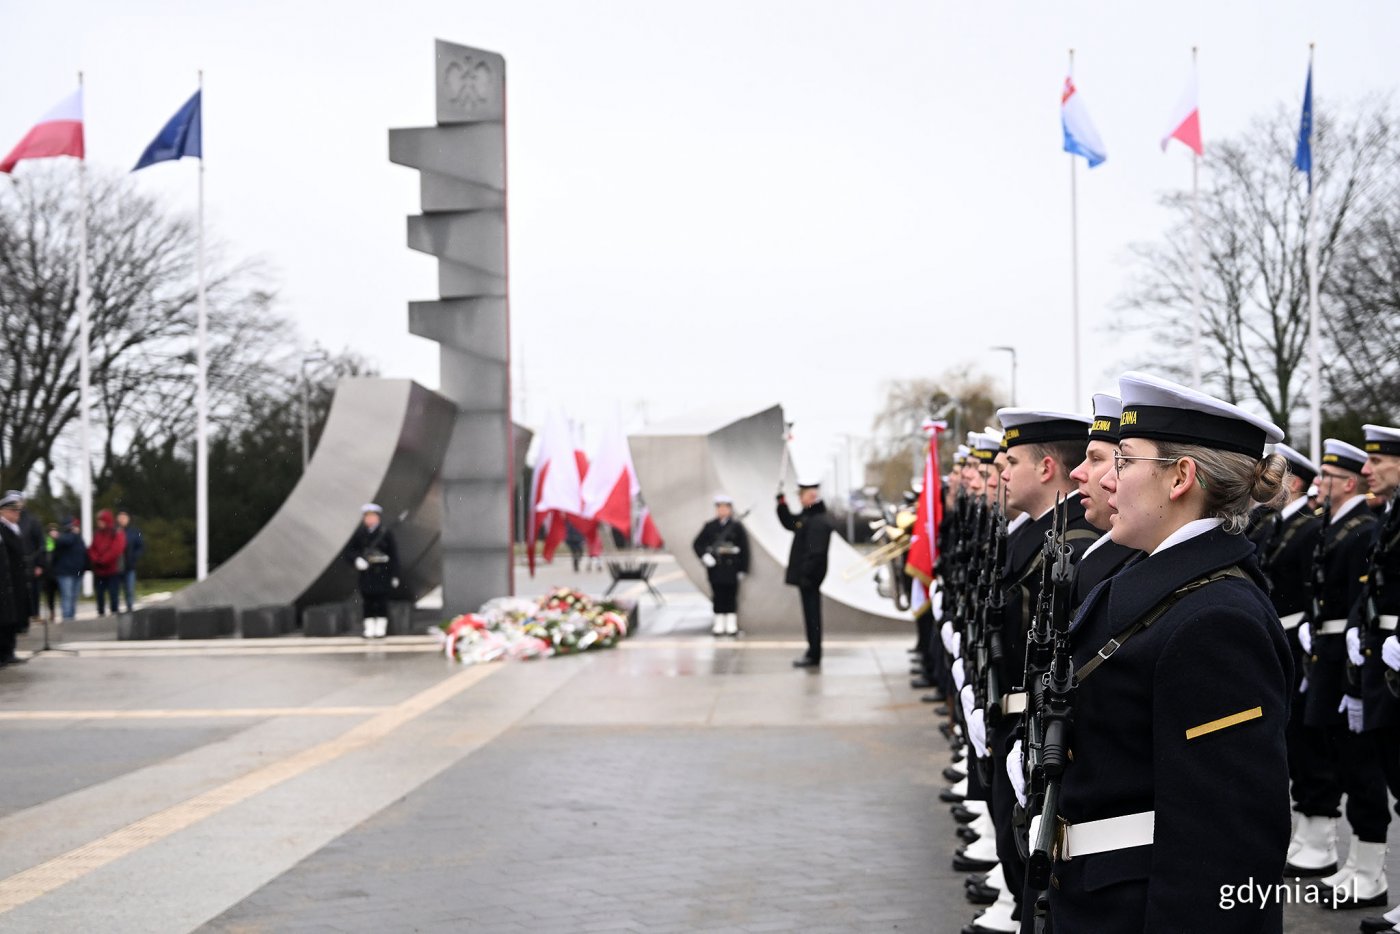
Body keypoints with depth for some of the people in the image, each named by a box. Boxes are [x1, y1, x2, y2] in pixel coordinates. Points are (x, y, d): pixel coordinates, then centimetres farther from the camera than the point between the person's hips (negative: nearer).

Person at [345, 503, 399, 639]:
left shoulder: (386, 533, -3)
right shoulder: (360, 534, 3)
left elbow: (394, 555, -1)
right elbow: (349, 551, 6)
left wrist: (394, 575, -4)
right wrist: (356, 559, -15)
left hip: (382, 573, -2)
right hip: (366, 572, 2)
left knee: (382, 601, 1)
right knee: (368, 601, 5)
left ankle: (381, 629, 7)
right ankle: (369, 629, 10)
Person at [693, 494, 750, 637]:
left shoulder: (737, 526, 0)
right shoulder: (710, 526, 6)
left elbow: (744, 548, 0)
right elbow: (698, 544, 7)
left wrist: (742, 568, -4)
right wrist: (704, 556, -11)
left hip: (731, 567, -2)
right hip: (715, 568, 2)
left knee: (731, 596, 2)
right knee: (718, 596, 5)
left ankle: (731, 625, 9)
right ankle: (719, 625, 10)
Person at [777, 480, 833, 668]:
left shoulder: (819, 520, -19)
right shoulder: (808, 515, 12)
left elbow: (815, 551, -23)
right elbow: (789, 523, 27)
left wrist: (806, 575, -23)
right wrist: (782, 503, 16)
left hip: (810, 575, -10)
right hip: (805, 574, 10)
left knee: (812, 614, -4)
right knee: (811, 614, 14)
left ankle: (814, 657, 1)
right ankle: (813, 653, 22)